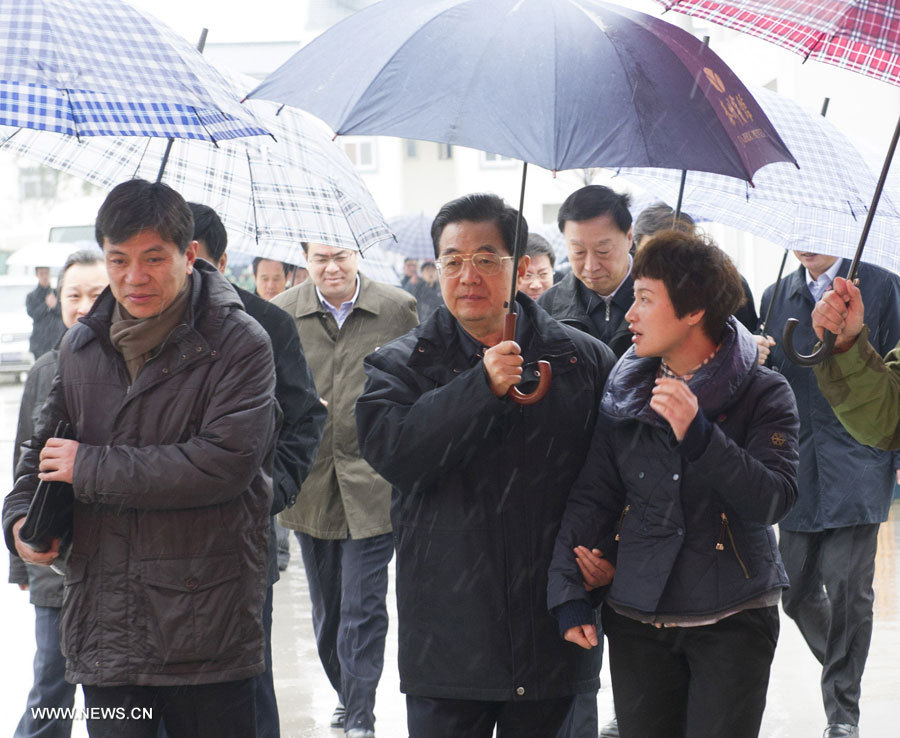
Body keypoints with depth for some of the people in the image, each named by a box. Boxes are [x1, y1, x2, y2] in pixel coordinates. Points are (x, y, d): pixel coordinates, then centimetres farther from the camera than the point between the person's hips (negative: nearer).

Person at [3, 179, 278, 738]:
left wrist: (91, 468, -13)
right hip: (105, 626, 4)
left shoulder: (239, 345, -7)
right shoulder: (82, 345, 12)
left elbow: (225, 464, -19)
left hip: (206, 627, -4)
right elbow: (45, 447, 25)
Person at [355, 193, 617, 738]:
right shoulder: (402, 365, 3)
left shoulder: (585, 360, 4)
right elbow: (391, 451, -16)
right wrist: (482, 386, -21)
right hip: (447, 635, -1)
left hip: (551, 633, 1)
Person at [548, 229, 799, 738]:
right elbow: (591, 497, 5)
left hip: (733, 620, -3)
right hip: (636, 617, 3)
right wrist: (569, 594, -6)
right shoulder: (625, 393, 6)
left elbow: (775, 499, -17)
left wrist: (698, 435, -27)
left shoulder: (764, 394, -5)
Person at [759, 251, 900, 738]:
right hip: (799, 469, 4)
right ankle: (842, 670, 30)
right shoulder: (776, 297, 12)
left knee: (847, 588, -6)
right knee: (796, 590, 4)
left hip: (856, 464, -4)